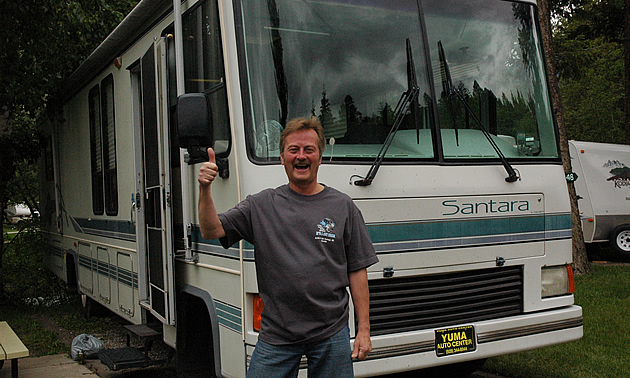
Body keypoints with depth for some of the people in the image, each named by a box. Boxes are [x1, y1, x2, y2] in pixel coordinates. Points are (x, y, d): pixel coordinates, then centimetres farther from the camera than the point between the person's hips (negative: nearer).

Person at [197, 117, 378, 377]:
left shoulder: (343, 207, 4)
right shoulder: (261, 205, 5)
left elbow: (357, 273, 4)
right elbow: (211, 231, -2)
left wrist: (364, 329, 0)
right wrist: (205, 189, -17)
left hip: (332, 336, 0)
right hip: (275, 337, 0)